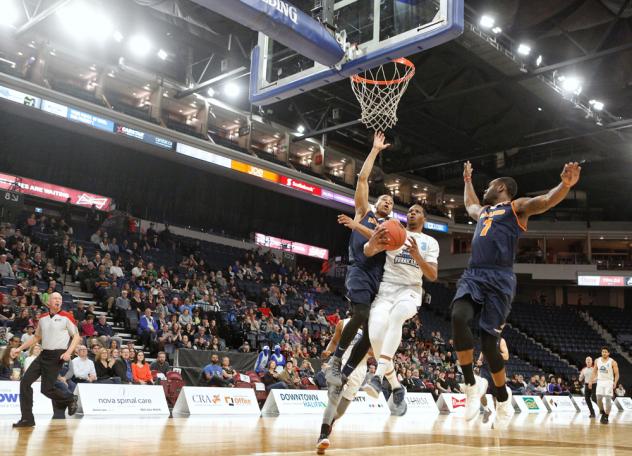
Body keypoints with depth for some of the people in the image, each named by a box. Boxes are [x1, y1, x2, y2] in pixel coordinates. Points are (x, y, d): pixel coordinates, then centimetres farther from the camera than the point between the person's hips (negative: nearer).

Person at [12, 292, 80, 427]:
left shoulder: (66, 317, -4)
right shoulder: (42, 318, 11)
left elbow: (76, 336, -3)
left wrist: (69, 352, -16)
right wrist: (20, 348, 19)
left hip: (57, 355, -6)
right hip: (44, 354, 6)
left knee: (46, 388, -9)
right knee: (25, 382, -4)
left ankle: (70, 399, 19)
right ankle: (27, 419, 3)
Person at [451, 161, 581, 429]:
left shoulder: (517, 207, 10)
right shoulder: (483, 211, 30)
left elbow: (547, 201, -8)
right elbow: (469, 205, 54)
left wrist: (566, 185, -28)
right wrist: (467, 180, 60)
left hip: (499, 279, -5)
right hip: (473, 275, 5)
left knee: (488, 341, -7)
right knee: (458, 317, -24)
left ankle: (504, 402, 15)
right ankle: (471, 387, -12)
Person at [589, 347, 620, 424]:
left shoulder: (613, 362, -7)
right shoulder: (597, 361, 5)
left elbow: (616, 374, -6)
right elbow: (594, 371, 13)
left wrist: (615, 382, -21)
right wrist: (591, 381, 6)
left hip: (609, 382, -3)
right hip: (600, 381, 3)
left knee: (608, 399, -7)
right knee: (599, 398, -3)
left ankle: (606, 417, 4)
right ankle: (603, 413, 21)